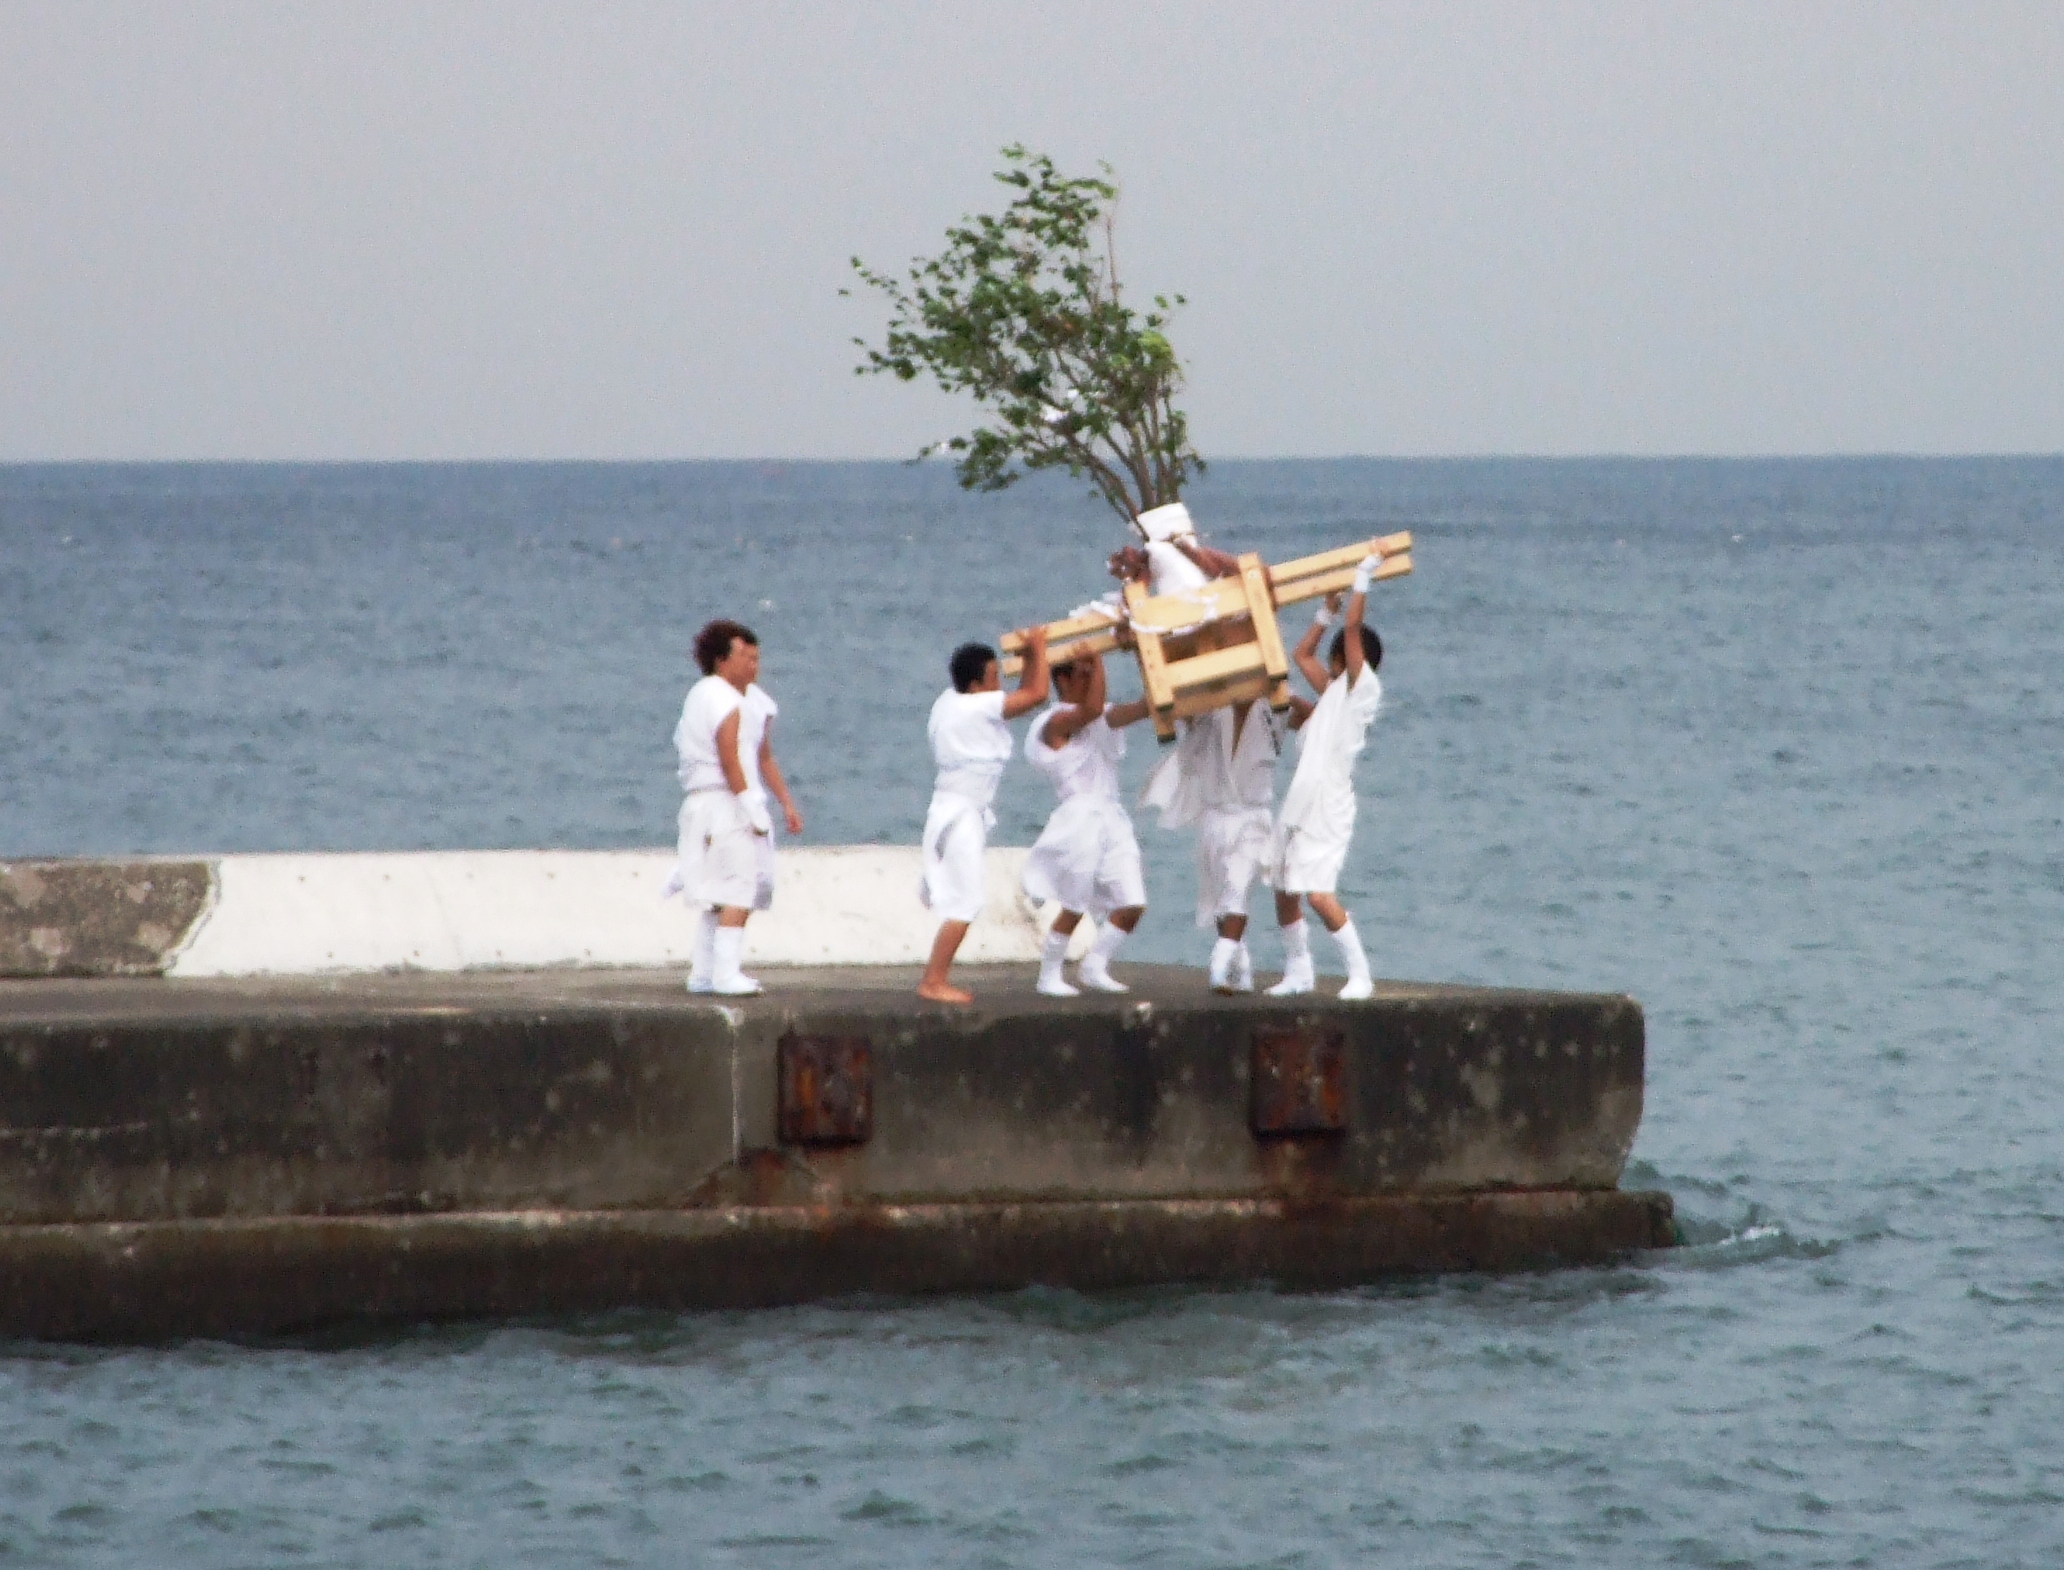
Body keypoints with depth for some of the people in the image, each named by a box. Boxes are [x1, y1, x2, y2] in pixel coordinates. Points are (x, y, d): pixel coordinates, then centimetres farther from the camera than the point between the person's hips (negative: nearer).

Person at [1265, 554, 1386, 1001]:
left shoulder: (1363, 690, -3)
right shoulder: (1333, 692, 19)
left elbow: (1353, 629, -11)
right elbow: (1302, 654, 33)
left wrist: (1362, 578, -7)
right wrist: (1326, 610, 28)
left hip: (1328, 810, -9)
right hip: (1298, 807, 9)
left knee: (1319, 894, -17)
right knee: (1284, 892, 12)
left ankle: (1360, 974, -9)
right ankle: (1298, 972, 23)